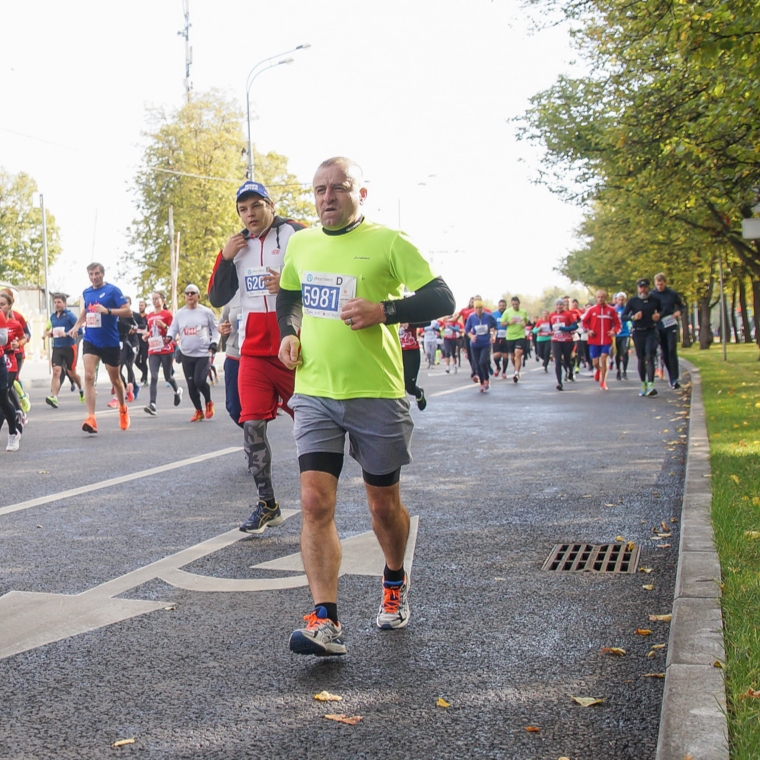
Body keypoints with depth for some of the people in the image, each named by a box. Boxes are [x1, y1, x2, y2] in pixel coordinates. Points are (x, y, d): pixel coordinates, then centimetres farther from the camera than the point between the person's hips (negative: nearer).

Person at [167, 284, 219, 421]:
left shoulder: (206, 312, -1)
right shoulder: (179, 314, 7)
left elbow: (215, 329, 6)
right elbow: (173, 329, 12)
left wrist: (213, 345, -6)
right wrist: (169, 337, -10)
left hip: (203, 354, -4)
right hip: (187, 355, 4)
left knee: (199, 381, -19)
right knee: (191, 384, 5)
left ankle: (209, 402, 10)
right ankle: (199, 411, 21)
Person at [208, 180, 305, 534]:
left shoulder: (296, 234, -5)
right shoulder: (238, 246, 13)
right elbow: (217, 298, 10)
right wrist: (226, 259, -2)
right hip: (255, 351, 4)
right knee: (252, 424, -4)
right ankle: (267, 504, 9)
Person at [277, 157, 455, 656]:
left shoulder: (389, 242, -6)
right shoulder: (300, 245, 10)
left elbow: (442, 299, -9)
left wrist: (383, 310, -22)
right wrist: (289, 333, 8)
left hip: (376, 395, -3)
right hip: (314, 393, 3)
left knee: (384, 504, 11)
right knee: (315, 502, -10)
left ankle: (396, 582, 40)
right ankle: (326, 623, -9)